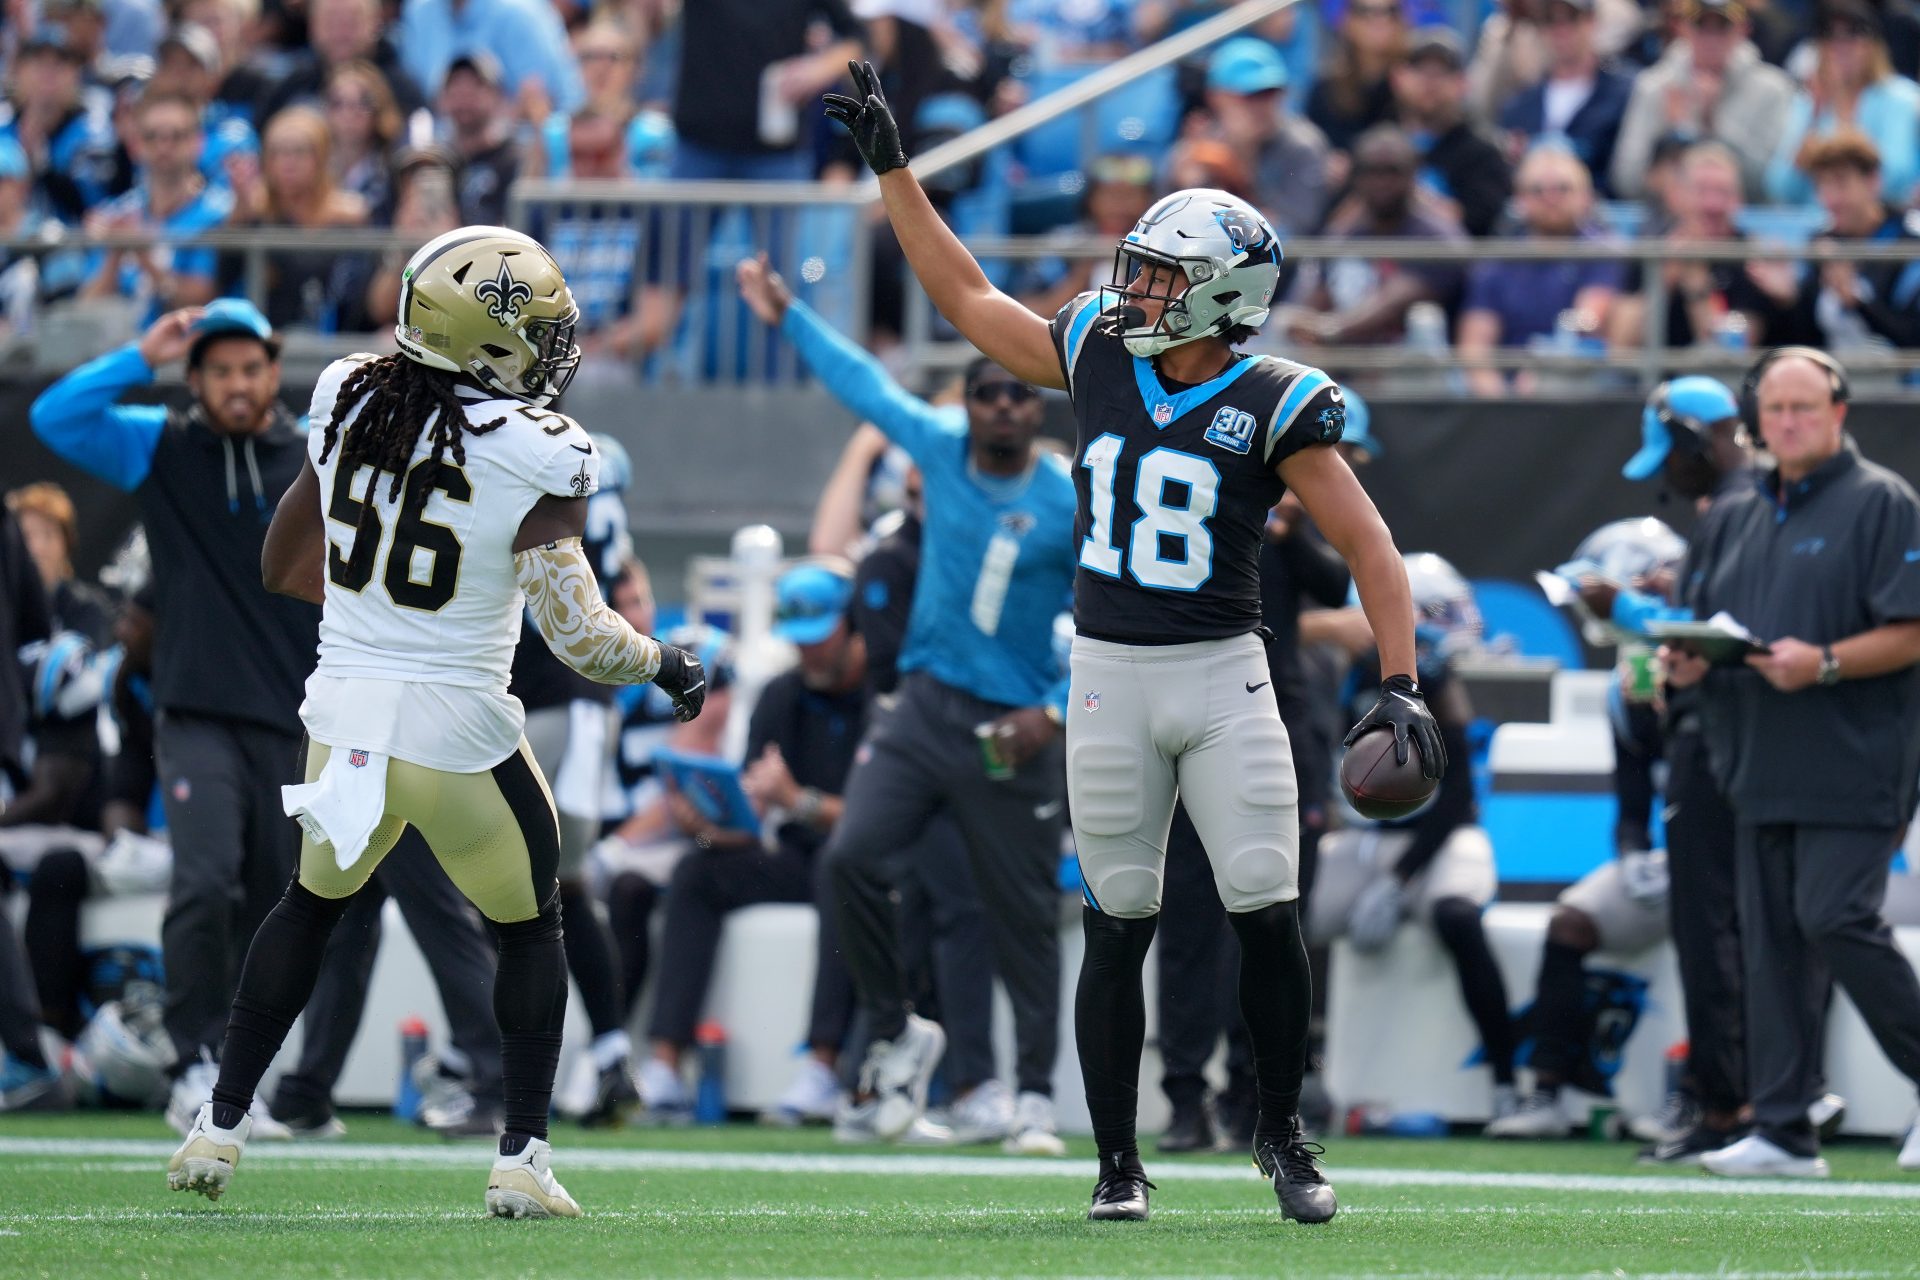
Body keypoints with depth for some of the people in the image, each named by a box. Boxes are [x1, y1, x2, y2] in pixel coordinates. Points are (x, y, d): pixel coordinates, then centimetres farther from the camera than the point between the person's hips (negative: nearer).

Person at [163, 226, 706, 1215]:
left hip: (344, 713, 4)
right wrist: (666, 665, 2)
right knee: (530, 928, 18)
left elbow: (282, 567, 12)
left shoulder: (349, 405, 0)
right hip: (457, 727, -4)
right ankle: (522, 1160, 15)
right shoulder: (531, 455, -16)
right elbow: (578, 636, -17)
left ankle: (218, 1128, 27)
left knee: (313, 902, 27)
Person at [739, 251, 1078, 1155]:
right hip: (925, 707, 4)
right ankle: (897, 1034, 4)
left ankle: (1034, 1098, 10)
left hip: (1013, 732, -3)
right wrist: (790, 318, 25)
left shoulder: (1072, 506, -8)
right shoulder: (939, 446, 3)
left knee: (1024, 914, 1)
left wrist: (1056, 710, -13)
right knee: (852, 856, -14)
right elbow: (868, 385, 20)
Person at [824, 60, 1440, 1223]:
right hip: (1111, 680, 3)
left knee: (1268, 914, -7)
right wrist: (893, 170, 14)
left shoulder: (1272, 407, -7)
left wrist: (1401, 683, -19)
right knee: (1120, 927, 4)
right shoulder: (1098, 356, 5)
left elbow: (1369, 544, -9)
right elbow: (969, 298, 16)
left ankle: (1284, 1135, 12)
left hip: (1225, 676, -3)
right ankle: (1118, 1161, 11)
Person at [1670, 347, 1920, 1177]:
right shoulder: (1735, 518, 20)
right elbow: (1699, 625, 24)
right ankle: (1783, 1132, 4)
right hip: (1759, 766, 7)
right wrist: (1684, 662, 1)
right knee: (1772, 942, 4)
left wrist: (1823, 664, -23)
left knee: (1834, 918, -16)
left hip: (1853, 760, -7)